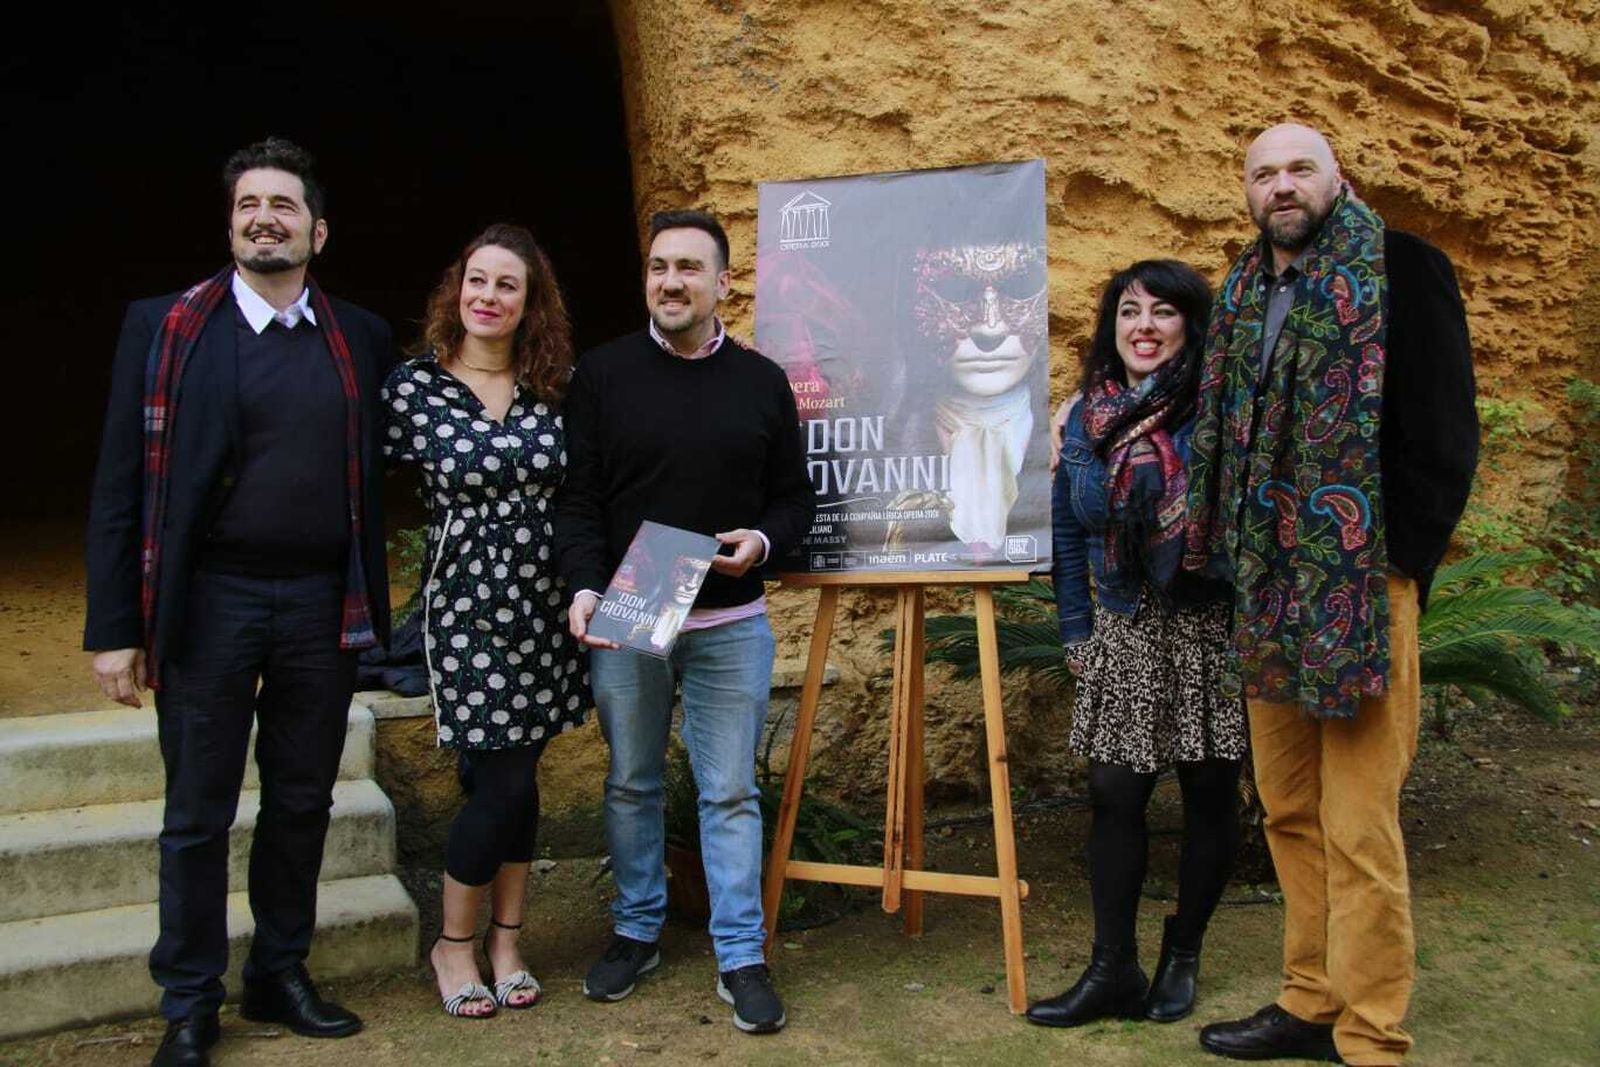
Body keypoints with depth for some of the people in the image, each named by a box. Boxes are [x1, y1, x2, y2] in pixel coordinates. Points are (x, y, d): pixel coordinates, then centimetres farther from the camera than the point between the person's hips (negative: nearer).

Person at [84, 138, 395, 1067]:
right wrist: (115, 628, -7)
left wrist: (373, 609, 4)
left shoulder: (362, 339, 5)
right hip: (209, 599, -2)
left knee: (303, 802, 13)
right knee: (199, 814, 8)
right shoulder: (166, 328, -1)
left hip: (323, 604, 2)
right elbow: (123, 487, -3)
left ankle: (281, 975, 31)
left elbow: (375, 480, 9)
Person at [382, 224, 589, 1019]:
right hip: (465, 604, -3)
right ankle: (452, 944, 20)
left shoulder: (555, 387, 3)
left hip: (544, 604, 3)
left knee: (512, 778, 10)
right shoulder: (414, 385, -5)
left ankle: (505, 940, 28)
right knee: (505, 784, -3)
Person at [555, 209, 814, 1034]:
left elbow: (793, 498, 9)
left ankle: (741, 957, 14)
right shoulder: (602, 374, 0)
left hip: (730, 624, 0)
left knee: (730, 793, 4)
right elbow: (577, 498, -2)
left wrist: (761, 541, -12)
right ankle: (636, 933, 30)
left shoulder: (761, 381, 4)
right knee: (631, 784, 13)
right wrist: (584, 584, -17)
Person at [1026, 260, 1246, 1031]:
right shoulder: (1087, 416, 3)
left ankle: (1182, 955, 27)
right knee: (1113, 798, 4)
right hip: (1125, 632, 4)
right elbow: (1068, 531, 12)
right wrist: (1076, 629, 10)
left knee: (1207, 796, 9)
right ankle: (1112, 970, 16)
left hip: (1210, 628, -4)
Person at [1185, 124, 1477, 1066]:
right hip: (1269, 591, 7)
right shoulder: (1245, 290, 15)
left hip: (1362, 590, -6)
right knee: (1291, 812, 12)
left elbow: (1445, 432, -6)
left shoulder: (1403, 269, -2)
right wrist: (1237, 566, 8)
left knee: (1358, 826, -5)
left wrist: (1401, 566, -11)